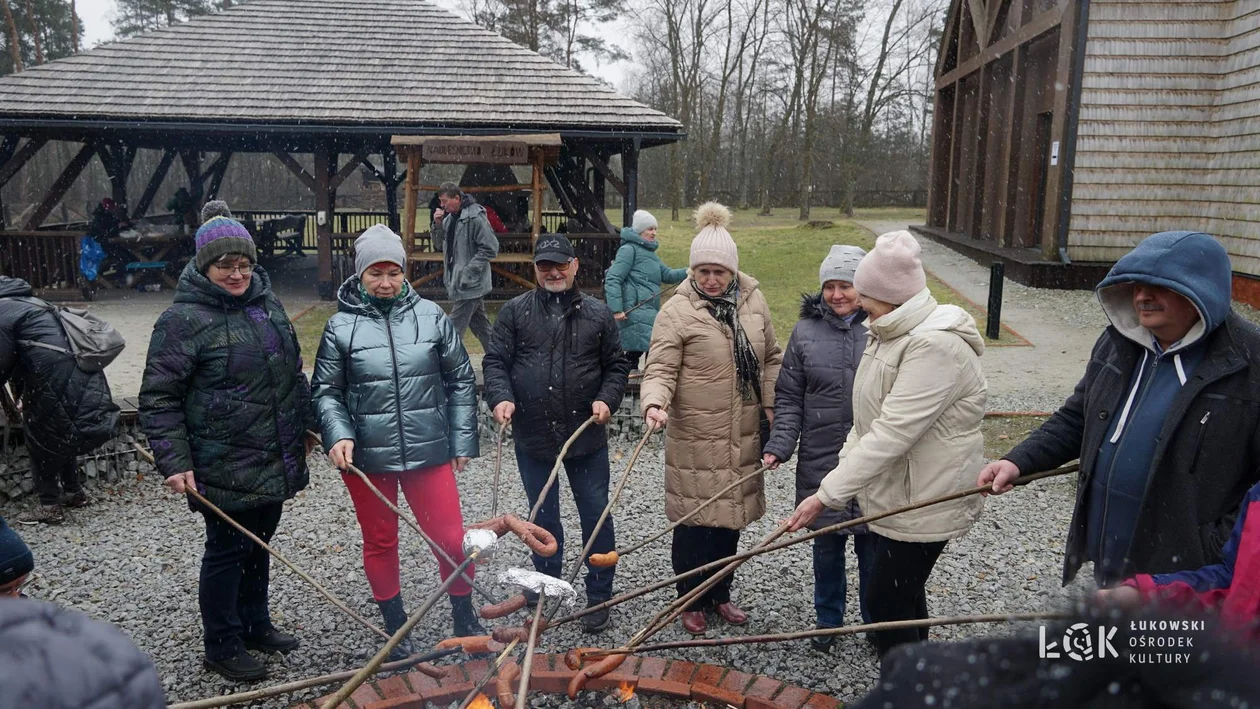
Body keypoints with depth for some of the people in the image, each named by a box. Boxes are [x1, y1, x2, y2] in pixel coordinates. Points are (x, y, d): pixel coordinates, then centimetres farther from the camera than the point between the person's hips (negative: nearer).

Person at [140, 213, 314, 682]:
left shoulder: (268, 305, 7)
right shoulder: (183, 321, -14)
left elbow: (294, 372, 18)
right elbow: (158, 398, -13)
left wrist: (305, 425, 20)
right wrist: (175, 463, -18)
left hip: (276, 461, 7)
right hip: (225, 467, -7)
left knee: (259, 544, 20)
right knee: (227, 550, 6)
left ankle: (255, 625, 38)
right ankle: (223, 646, 24)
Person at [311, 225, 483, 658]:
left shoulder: (431, 316, -1)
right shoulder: (341, 326, -2)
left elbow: (461, 381, 4)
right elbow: (326, 391, 3)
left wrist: (463, 440, 3)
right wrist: (339, 435, -13)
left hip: (428, 451, 0)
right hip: (367, 457, 0)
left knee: (451, 539, 4)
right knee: (380, 543, 15)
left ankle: (465, 620, 28)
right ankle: (396, 629, 35)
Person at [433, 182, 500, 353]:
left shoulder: (475, 217, -16)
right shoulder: (450, 218, 9)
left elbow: (491, 248, -18)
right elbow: (440, 245, 17)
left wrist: (468, 272, -19)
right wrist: (438, 225, -2)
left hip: (469, 285, -9)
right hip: (458, 283, 9)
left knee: (454, 329, -6)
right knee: (481, 326, 15)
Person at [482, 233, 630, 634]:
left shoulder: (597, 314, 3)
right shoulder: (516, 312, 3)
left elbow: (617, 366, 8)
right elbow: (495, 361, 1)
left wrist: (607, 399, -9)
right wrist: (501, 397, -16)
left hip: (586, 435, 0)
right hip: (532, 436, 1)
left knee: (596, 516, 5)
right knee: (543, 519, 15)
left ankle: (599, 598, 21)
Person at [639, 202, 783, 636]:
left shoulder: (753, 301, 5)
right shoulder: (677, 311, -10)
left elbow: (771, 360, 13)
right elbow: (660, 371, -13)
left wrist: (771, 407, 5)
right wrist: (654, 404, -32)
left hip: (742, 438, 5)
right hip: (694, 441, -4)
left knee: (730, 518, 16)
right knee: (694, 523, 5)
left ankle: (720, 594, 36)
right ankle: (692, 602, 25)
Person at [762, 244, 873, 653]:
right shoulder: (806, 331, 1)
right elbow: (788, 398, 3)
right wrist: (780, 445, -9)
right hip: (822, 461, 2)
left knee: (873, 547, 11)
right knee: (827, 546, 15)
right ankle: (828, 623, 35)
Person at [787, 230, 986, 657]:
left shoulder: (935, 346, -26)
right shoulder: (889, 333, 8)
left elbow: (894, 432, -32)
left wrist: (828, 494, -30)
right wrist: (845, 468, 4)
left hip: (924, 504, -10)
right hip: (891, 495, 10)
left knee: (885, 599, -1)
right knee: (904, 595, 21)